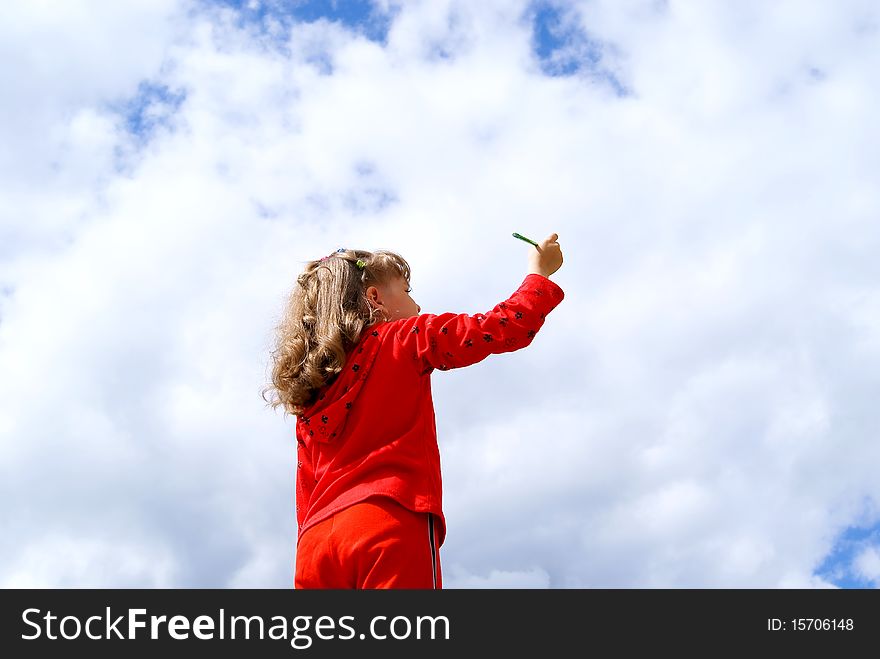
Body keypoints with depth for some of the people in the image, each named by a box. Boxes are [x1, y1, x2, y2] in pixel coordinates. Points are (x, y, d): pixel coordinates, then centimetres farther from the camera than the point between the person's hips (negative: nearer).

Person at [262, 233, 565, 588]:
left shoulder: (307, 395, 24)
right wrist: (540, 272, 22)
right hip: (392, 527, -6)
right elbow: (505, 328, 7)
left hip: (315, 545, 7)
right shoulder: (404, 340, 8)